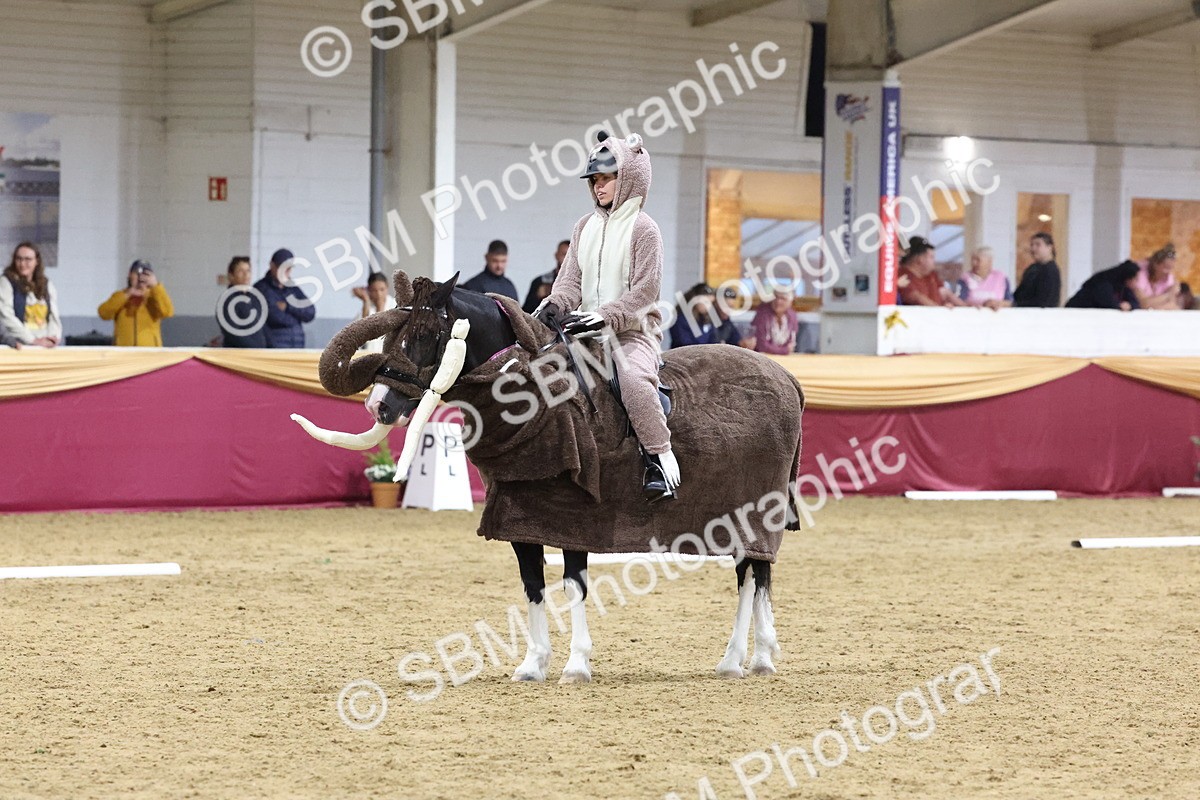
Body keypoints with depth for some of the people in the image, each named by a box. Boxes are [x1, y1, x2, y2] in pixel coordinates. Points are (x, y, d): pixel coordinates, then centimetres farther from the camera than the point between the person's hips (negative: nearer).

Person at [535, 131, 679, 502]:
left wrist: (605, 316, -22)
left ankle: (659, 458, -27)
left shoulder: (643, 229, -4)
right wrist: (555, 304, -11)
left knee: (633, 376, -36)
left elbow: (644, 290, -11)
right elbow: (571, 278, 11)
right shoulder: (585, 227, 16)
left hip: (633, 330, -7)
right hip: (586, 329, 7)